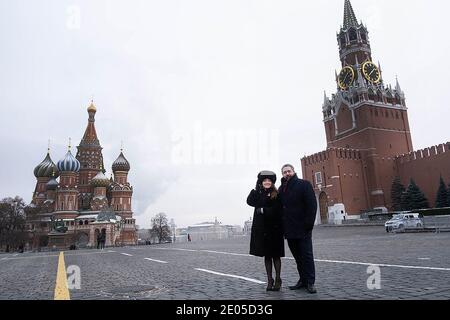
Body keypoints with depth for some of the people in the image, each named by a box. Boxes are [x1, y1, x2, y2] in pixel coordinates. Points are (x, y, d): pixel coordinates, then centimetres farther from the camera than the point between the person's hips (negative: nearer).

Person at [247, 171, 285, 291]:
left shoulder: (277, 195, -2)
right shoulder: (258, 194, 7)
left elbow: (277, 210, -13)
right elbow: (250, 202, -10)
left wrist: (262, 210, -10)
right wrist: (256, 187, -9)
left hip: (274, 228, -3)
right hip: (261, 228, 3)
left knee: (275, 255, 4)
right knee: (266, 255, 9)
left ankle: (278, 280, 15)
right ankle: (269, 280, 18)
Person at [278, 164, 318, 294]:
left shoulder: (304, 184, -2)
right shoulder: (281, 189, 13)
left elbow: (312, 205, -9)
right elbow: (280, 208, 13)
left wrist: (308, 225, -15)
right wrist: (282, 227, 5)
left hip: (303, 229, -5)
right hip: (289, 230, 5)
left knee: (307, 255, 0)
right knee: (297, 256, 11)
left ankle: (310, 282, 9)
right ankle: (303, 280, 20)